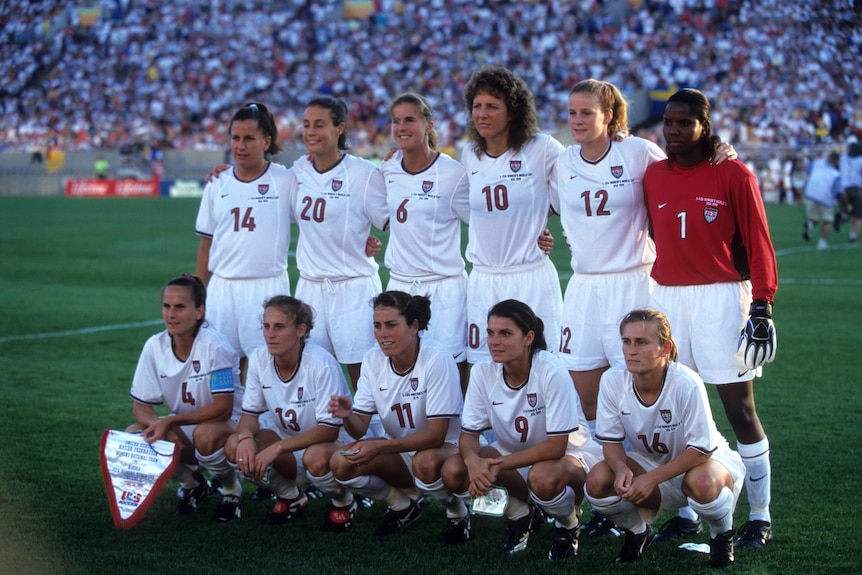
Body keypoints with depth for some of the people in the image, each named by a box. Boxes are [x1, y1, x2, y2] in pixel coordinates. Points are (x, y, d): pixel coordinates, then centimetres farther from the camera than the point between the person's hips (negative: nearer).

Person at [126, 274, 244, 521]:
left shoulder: (213, 345, -23)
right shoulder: (155, 346, -8)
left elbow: (223, 408, -24)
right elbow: (140, 407, -4)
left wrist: (169, 421, -27)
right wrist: (163, 428, -26)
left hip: (228, 426, -5)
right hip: (182, 428, 5)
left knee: (205, 434, -38)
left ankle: (231, 489, -3)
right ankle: (192, 485, 8)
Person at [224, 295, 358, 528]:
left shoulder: (321, 365, -24)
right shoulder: (259, 360, -8)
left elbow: (329, 430, -25)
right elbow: (250, 413, -1)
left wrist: (277, 448, -32)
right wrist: (246, 436, -26)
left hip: (331, 443, -5)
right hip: (288, 441, 5)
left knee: (316, 457, -40)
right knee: (235, 446, -21)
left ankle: (343, 502, -3)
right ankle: (289, 497, 6)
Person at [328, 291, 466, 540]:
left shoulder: (437, 360, -22)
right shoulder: (372, 360, -6)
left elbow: (436, 434, -25)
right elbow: (360, 429, -6)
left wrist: (379, 447, -36)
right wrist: (348, 416, -31)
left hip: (445, 448, -5)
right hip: (399, 450, 5)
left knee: (425, 462, -39)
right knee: (341, 463, -19)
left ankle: (458, 513, -4)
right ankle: (403, 507, 10)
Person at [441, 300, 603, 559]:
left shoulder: (552, 373, -27)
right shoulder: (482, 373, -12)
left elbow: (556, 446, -27)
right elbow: (469, 434, -8)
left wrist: (498, 465, -32)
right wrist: (473, 460, -33)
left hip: (569, 453, -5)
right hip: (515, 455, 5)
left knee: (543, 476, -40)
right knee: (453, 471, -19)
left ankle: (568, 526, -3)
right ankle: (520, 515, 8)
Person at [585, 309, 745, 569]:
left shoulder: (686, 384, -30)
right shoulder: (612, 380, -18)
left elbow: (702, 449, -25)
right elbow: (611, 440, -8)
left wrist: (652, 478, -32)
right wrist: (621, 468, -31)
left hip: (705, 460, -4)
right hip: (650, 462, 4)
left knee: (702, 482, -39)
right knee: (597, 481, -24)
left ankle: (722, 534, -2)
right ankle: (637, 533, 10)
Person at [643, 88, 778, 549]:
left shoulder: (733, 175, -5)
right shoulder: (653, 176, 8)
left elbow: (757, 243, -5)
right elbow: (659, 240, 13)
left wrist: (762, 305, -10)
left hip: (721, 298, -4)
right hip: (667, 298, 4)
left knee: (740, 410, -1)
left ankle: (760, 517, 7)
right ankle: (687, 512, 17)